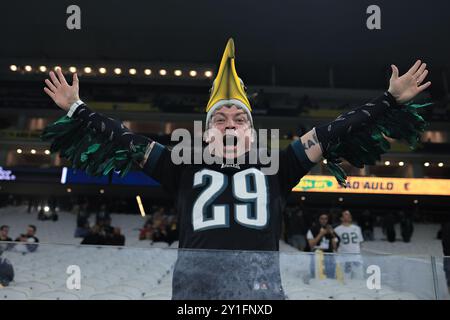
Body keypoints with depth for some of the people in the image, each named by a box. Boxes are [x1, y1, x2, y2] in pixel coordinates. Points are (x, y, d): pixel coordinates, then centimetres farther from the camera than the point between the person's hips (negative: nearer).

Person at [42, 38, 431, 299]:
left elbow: (331, 134, 16)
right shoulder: (184, 163, 16)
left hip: (261, 281, 1)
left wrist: (391, 100, 18)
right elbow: (124, 140, 20)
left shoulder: (273, 165, 16)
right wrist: (77, 110, 22)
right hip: (195, 280, 0)